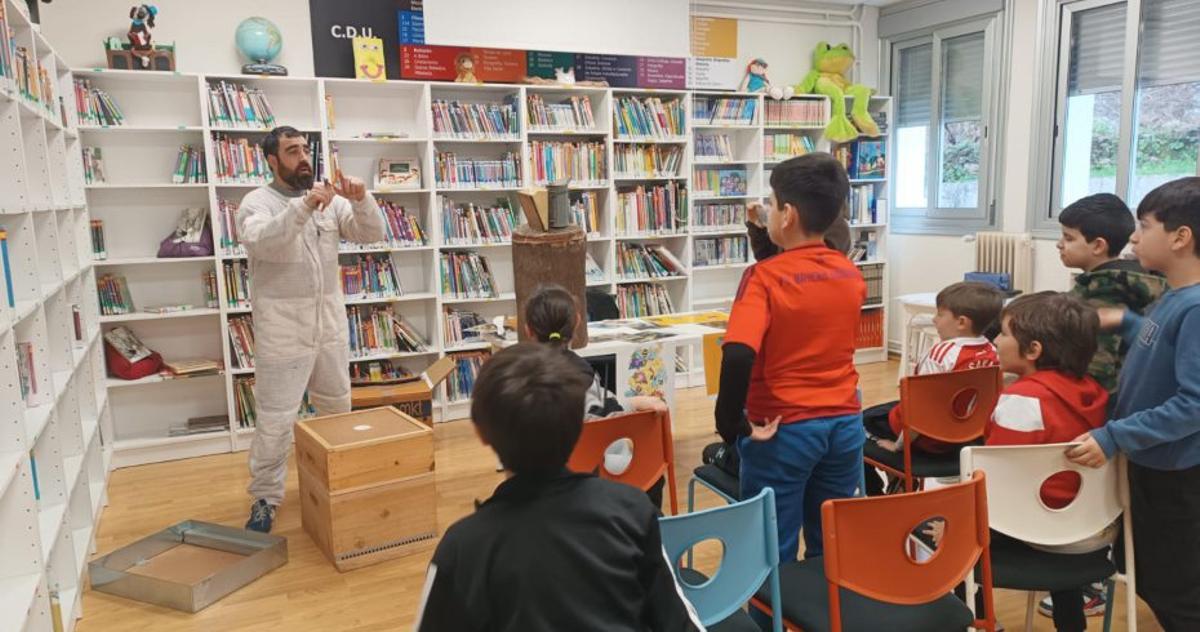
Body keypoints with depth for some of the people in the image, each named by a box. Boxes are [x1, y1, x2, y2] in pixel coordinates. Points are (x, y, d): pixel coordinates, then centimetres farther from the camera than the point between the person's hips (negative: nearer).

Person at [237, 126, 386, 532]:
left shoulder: (330, 200, 7)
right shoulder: (257, 202, -7)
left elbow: (372, 234, -1)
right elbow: (260, 242, -27)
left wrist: (361, 200, -20)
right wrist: (303, 206, -38)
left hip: (330, 321, 5)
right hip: (282, 327, -5)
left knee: (337, 407, 18)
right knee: (276, 418, -1)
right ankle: (265, 498, 15)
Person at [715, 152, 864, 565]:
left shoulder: (764, 277, -17)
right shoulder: (851, 275, 2)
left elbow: (738, 357, -31)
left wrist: (731, 425, -19)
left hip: (784, 430, -6)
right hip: (845, 423, 6)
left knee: (774, 554, 9)